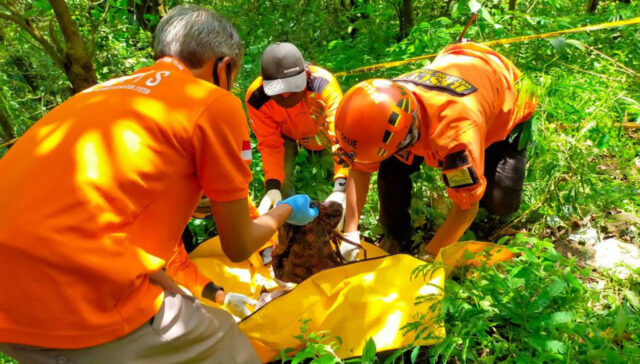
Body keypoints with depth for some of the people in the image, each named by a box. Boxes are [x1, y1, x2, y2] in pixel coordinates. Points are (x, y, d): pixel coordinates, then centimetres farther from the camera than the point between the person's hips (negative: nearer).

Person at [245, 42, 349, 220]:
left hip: (324, 130, 0)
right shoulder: (256, 98, -35)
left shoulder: (323, 83, -42)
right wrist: (272, 187, -43)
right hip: (287, 136, 0)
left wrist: (340, 189, -57)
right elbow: (270, 145, -26)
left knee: (350, 179, -11)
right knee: (281, 186, -17)